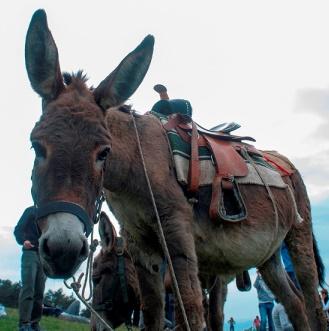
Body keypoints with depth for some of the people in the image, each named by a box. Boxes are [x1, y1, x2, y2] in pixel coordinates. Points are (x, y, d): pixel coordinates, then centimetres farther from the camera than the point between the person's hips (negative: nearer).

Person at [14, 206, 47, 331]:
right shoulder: (32, 211, 7)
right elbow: (18, 230, 1)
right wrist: (24, 240, -19)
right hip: (31, 253, -4)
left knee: (39, 292, 2)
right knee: (28, 289, -13)